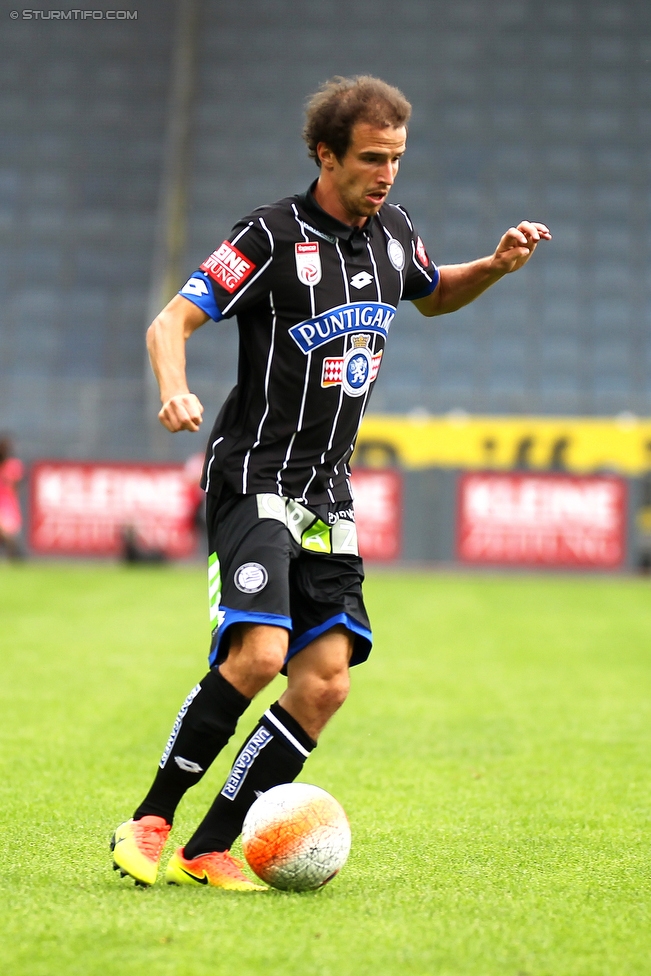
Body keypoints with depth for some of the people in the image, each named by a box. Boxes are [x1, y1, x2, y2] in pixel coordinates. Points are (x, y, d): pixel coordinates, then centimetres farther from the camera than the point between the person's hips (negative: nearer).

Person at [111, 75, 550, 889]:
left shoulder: (393, 234, 10)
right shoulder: (274, 235, -10)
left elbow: (433, 296, 32)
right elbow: (170, 322, -13)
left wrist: (496, 266, 13)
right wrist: (175, 392, -33)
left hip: (326, 497, 7)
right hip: (254, 480, -7)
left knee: (325, 682, -4)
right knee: (257, 653, -24)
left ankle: (207, 853, 3)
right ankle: (147, 823, -10)